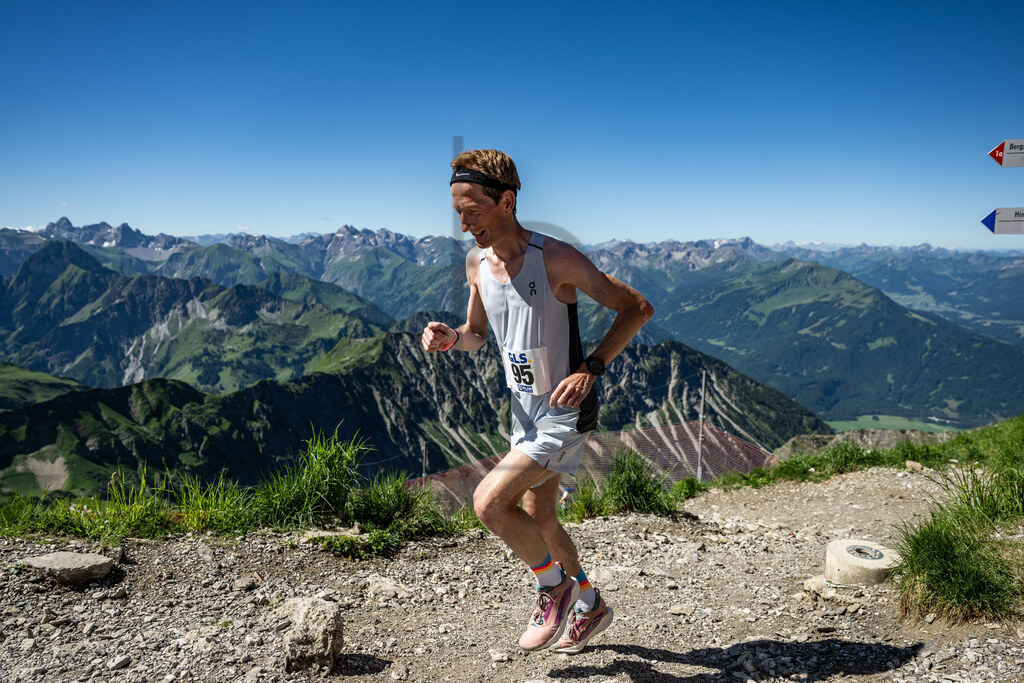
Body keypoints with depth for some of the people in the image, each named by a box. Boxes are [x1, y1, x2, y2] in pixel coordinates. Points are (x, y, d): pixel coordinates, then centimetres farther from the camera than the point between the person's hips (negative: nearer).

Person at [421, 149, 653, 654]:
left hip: (565, 412, -8)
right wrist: (450, 338, -9)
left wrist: (591, 368, -24)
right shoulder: (477, 262, 0)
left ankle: (554, 585, 8)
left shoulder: (556, 259, -21)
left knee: (489, 501, -19)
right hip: (525, 409, 8)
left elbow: (637, 309, -15)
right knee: (538, 518, 18)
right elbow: (477, 335, 14)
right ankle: (590, 607, 41)